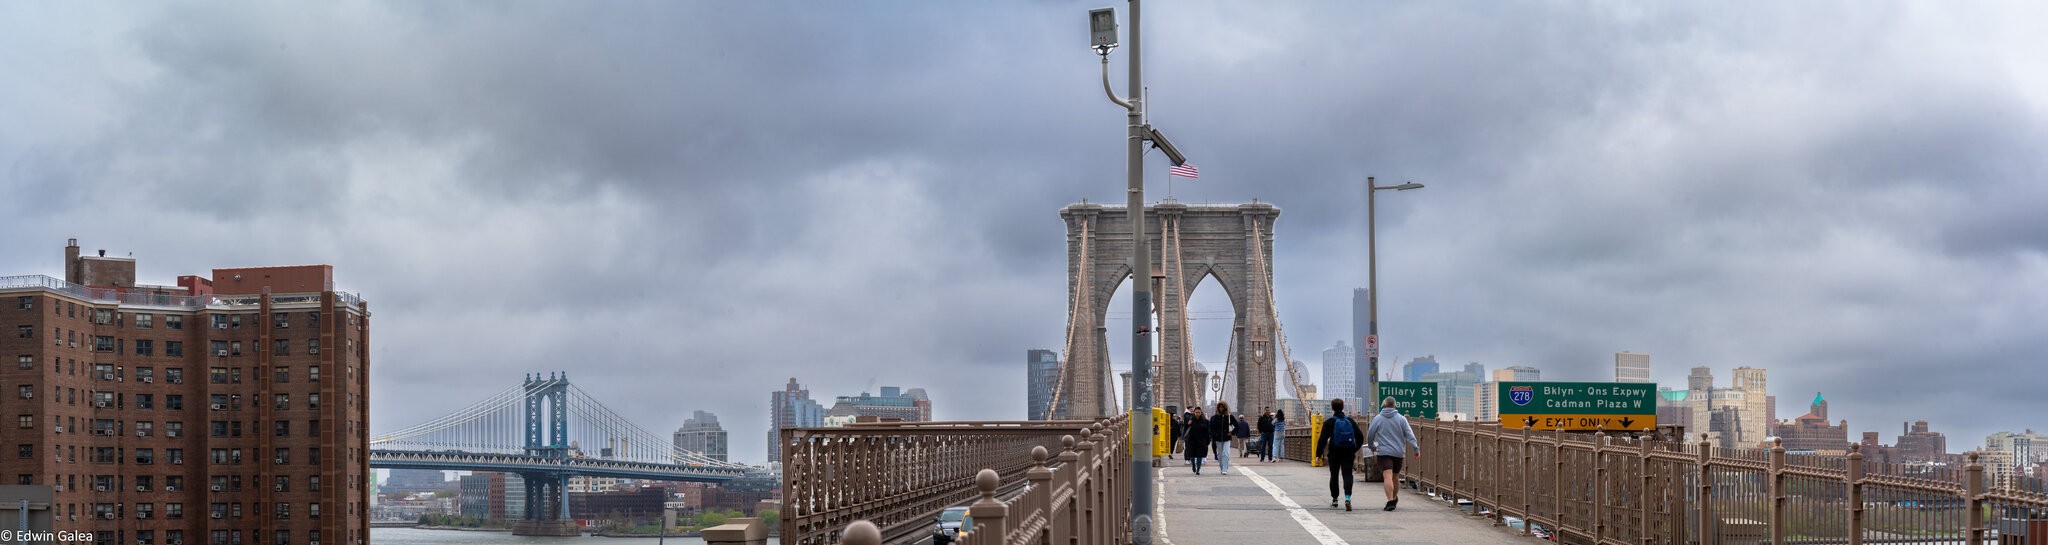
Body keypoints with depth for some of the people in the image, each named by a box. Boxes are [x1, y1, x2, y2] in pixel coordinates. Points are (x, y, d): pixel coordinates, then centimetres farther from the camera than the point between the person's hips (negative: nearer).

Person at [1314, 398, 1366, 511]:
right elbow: (1360, 437, 7)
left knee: (1334, 476, 13)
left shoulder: (1329, 422, -5)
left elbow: (1323, 440, -10)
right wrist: (1355, 449, 20)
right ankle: (1347, 497, -23)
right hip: (1348, 453, 2)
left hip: (1334, 453, -2)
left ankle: (1334, 500, 20)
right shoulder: (1350, 421, 5)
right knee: (1347, 475, -1)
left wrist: (1319, 454, -6)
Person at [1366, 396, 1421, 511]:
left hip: (1384, 452, -3)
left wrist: (1372, 446, 23)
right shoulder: (1401, 419, 5)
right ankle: (1394, 498, 35)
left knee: (1388, 477, -12)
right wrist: (1416, 448, -1)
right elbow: (1409, 435, -2)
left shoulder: (1378, 419, 1)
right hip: (1399, 452, 3)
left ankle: (1390, 501, -24)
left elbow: (1370, 434, 6)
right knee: (1395, 477, 18)